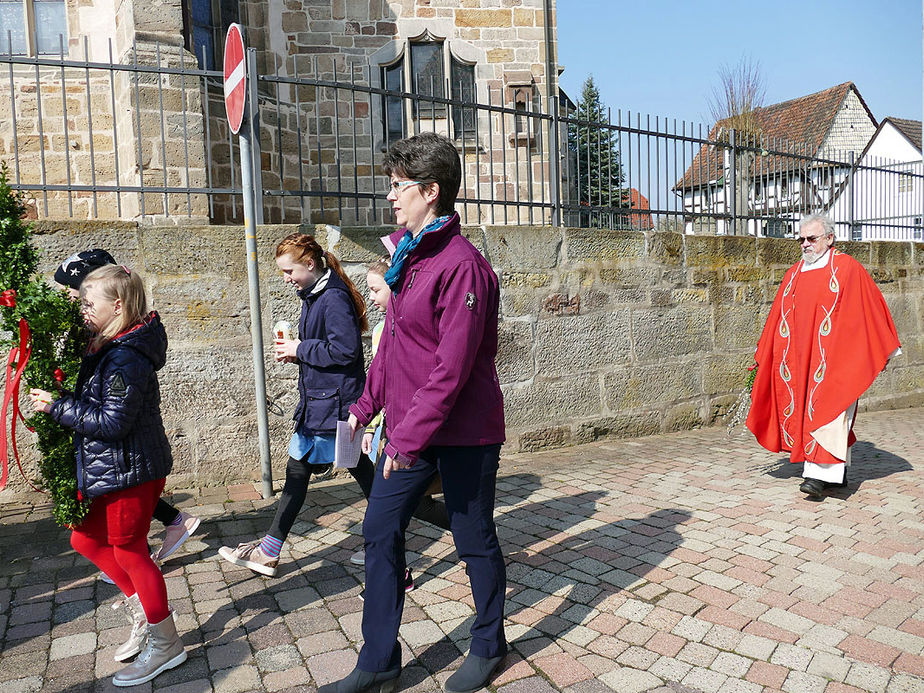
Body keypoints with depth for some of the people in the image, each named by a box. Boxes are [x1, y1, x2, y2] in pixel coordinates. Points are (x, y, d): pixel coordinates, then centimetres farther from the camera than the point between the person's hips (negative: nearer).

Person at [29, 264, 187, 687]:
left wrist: (57, 406, -19)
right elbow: (93, 401, 16)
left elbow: (113, 421, -25)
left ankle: (165, 644, 20)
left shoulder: (125, 358, -23)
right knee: (86, 539, 20)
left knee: (128, 550, 3)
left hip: (130, 471, -10)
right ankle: (143, 610, 32)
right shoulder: (110, 347, 9)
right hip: (112, 469, 10)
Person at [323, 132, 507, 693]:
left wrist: (410, 436, -23)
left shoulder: (461, 265, -19)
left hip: (464, 433, -8)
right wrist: (368, 404, 15)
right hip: (409, 428, 8)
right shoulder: (408, 253, 9)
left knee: (475, 541, 11)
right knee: (381, 533, 10)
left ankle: (489, 647, 36)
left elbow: (452, 367, -24)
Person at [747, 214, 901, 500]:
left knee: (826, 409, -12)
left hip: (832, 355, -6)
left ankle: (820, 474, -12)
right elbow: (779, 316, 16)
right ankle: (838, 472, 20)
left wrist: (881, 350, 2)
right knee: (803, 410, 7)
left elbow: (871, 306, 1)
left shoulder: (847, 268, -2)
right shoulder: (793, 274, 14)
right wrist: (763, 356, 12)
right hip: (801, 356, 6)